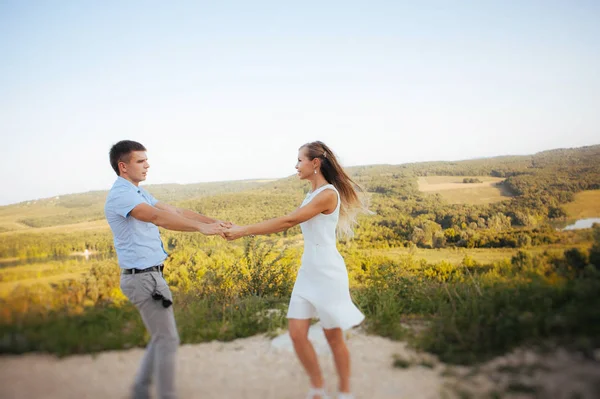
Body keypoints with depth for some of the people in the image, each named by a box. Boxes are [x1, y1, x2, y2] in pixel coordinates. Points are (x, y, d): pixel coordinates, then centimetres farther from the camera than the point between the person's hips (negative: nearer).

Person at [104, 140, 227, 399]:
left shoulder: (138, 193, 14)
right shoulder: (120, 194, -17)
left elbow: (174, 211, 8)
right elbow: (158, 217, -32)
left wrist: (212, 221, -2)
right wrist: (200, 227, -39)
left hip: (148, 276, 10)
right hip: (144, 278, -10)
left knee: (161, 338, 18)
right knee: (168, 340, -1)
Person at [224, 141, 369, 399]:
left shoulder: (328, 193, -16)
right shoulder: (312, 195, 13)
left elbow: (289, 221, -21)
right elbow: (288, 224, 8)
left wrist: (244, 230, -19)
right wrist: (245, 230, 0)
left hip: (327, 273, -8)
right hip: (308, 272, 8)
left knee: (334, 337, 5)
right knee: (297, 334, 4)